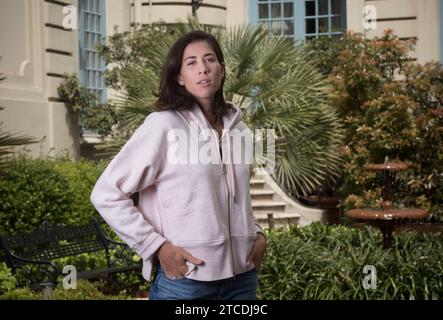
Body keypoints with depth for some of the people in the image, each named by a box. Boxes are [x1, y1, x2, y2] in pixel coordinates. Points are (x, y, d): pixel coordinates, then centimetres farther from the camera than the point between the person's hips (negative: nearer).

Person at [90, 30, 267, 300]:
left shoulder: (238, 128, 7)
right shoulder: (164, 125, -10)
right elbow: (106, 194, -11)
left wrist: (257, 233, 7)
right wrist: (157, 246, -13)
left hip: (242, 275, 5)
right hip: (185, 279, -5)